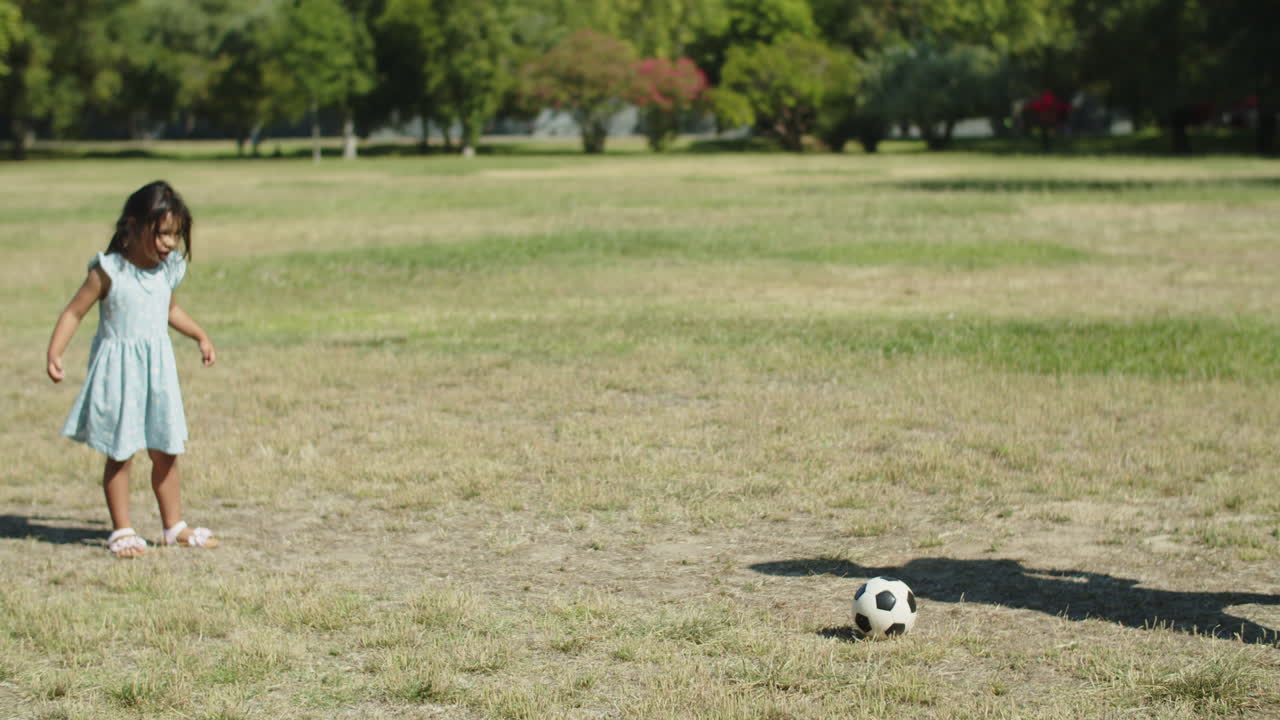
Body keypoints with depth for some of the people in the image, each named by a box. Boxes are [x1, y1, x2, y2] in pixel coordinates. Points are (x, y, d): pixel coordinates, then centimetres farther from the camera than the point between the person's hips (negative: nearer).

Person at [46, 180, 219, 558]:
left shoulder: (167, 270, 3)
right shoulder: (109, 272, -14)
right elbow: (74, 312, -12)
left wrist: (201, 336, 27)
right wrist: (54, 354, -22)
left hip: (158, 370, 5)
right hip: (118, 371, -5)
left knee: (165, 452, 11)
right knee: (120, 454, 1)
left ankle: (174, 526, 21)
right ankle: (121, 530, 11)